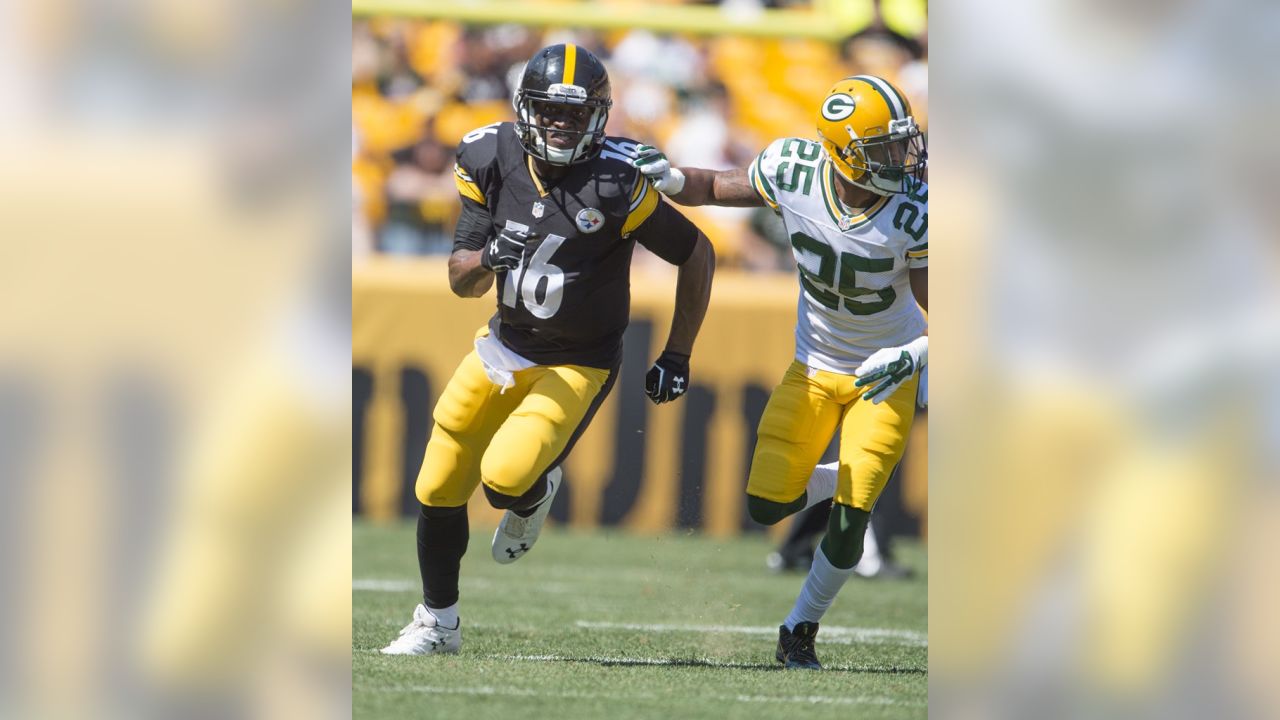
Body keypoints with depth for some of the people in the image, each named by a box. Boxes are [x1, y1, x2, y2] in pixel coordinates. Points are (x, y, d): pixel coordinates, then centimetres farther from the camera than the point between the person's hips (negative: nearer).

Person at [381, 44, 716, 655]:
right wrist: (489, 256, -31)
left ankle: (536, 495, 16)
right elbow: (461, 283, -6)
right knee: (438, 490, 5)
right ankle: (437, 624, 26)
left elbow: (698, 254, -10)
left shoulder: (617, 184, -22)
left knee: (505, 480, -23)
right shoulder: (492, 163, -10)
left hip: (578, 366, -5)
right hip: (506, 345, 5)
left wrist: (677, 357, -5)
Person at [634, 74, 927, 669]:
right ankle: (837, 486, 32)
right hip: (814, 367, 3)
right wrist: (670, 179, -22)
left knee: (847, 521, -9)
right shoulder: (793, 173, -21)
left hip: (886, 376, -3)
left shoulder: (916, 213, -27)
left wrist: (914, 354, -39)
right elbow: (718, 188, -2)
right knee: (766, 506, -2)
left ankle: (801, 631, 15)